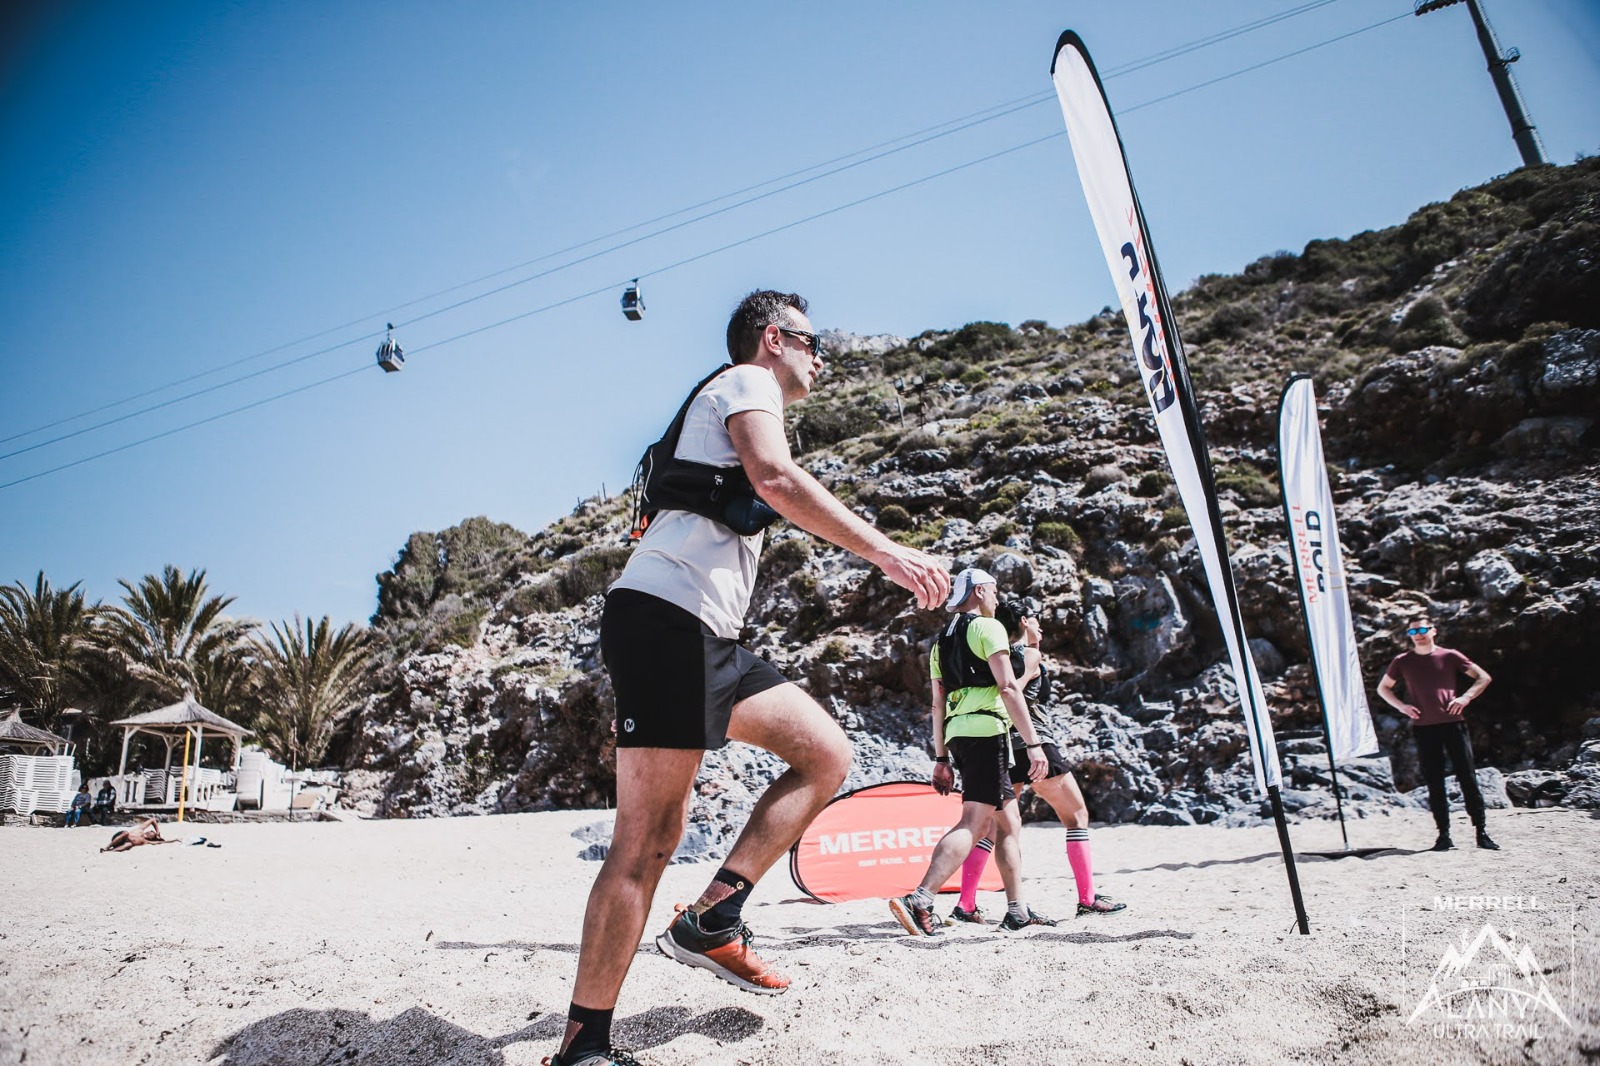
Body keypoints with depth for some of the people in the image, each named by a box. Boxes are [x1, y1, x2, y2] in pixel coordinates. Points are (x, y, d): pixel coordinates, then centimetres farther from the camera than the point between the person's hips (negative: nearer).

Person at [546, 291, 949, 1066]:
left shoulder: (738, 401, 31)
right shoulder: (744, 381, 1)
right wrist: (883, 550, -22)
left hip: (707, 636, 10)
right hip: (663, 615, -10)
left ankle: (710, 920, 5)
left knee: (827, 753, 6)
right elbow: (776, 478, -20)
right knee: (648, 836, -11)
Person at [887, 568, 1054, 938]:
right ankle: (919, 901, -24)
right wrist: (1033, 743, -14)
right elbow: (1008, 688, -12)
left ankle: (1017, 911, 18)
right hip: (985, 730, -9)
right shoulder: (987, 627, -1)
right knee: (973, 823, -14)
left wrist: (941, 759, 20)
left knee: (1009, 822, 16)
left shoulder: (942, 641, 22)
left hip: (957, 734, 9)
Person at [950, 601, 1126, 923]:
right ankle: (1088, 898, 9)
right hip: (1031, 741, -7)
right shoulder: (1031, 654, -5)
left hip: (1004, 749, 7)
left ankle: (965, 904, 0)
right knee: (1077, 815, 8)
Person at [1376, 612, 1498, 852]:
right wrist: (1401, 706, 3)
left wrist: (1465, 698, -5)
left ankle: (1482, 832, 7)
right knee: (1434, 783, 3)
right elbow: (1383, 688, 18)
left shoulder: (1449, 656, 5)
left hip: (1453, 723, -1)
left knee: (1468, 778, -1)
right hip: (1423, 727, 1)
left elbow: (1484, 677, 9)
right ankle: (1443, 834, 8)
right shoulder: (1402, 661, 8)